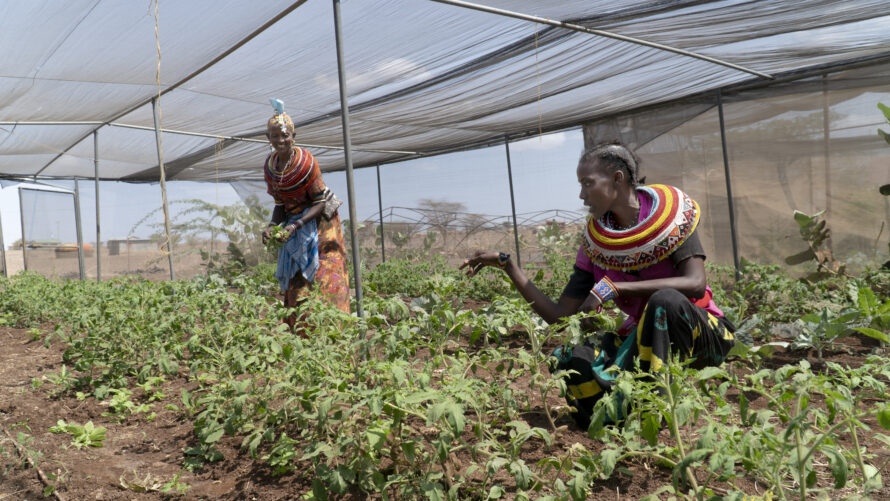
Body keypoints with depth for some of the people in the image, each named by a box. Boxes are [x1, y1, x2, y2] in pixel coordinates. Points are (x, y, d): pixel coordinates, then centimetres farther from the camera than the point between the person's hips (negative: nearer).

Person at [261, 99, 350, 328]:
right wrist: (272, 226, -12)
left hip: (319, 222, -6)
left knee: (322, 281, -7)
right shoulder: (270, 167, -1)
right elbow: (280, 205, 6)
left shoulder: (306, 161, -19)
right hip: (293, 226, 6)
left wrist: (297, 225, -27)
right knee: (295, 283, 5)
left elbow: (320, 202, -17)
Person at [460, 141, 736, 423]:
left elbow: (696, 285, -27)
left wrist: (616, 287, -32)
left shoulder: (671, 214, -12)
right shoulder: (596, 243, -2)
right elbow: (557, 315, -3)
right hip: (645, 340, 3)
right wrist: (506, 264, -8)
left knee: (665, 300, -36)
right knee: (571, 359, -22)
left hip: (703, 335, -3)